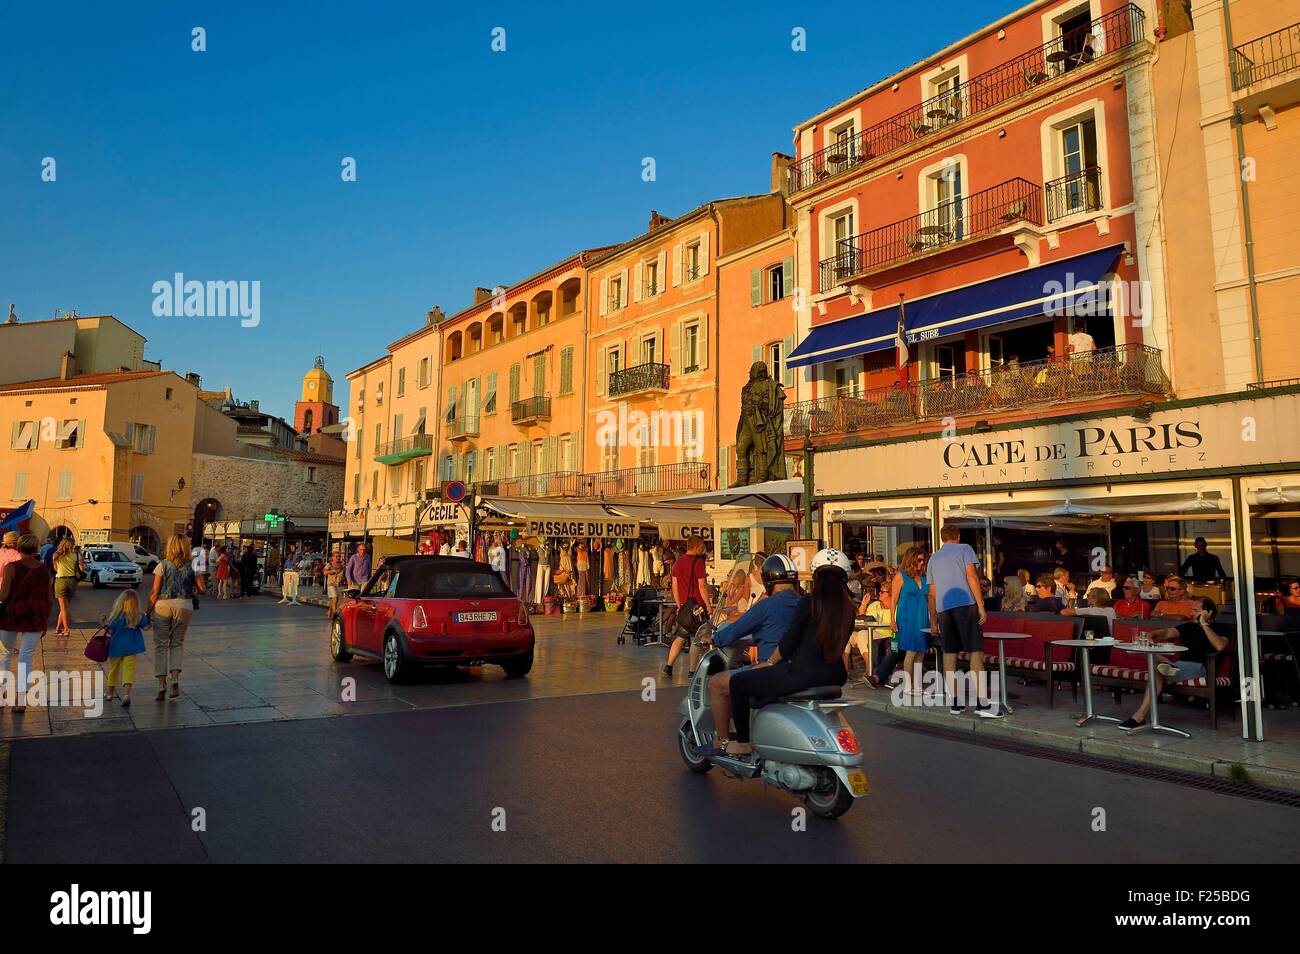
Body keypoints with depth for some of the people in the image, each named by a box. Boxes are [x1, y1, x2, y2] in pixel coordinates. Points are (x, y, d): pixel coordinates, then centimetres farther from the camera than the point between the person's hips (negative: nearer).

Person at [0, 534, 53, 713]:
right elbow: (49, 599, 6)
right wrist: (45, 620, 16)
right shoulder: (44, 569, 2)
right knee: (26, 658, 3)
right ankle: (21, 701, -1)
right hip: (35, 617, 2)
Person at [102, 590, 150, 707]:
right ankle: (126, 694, -20)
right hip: (130, 648, 0)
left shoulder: (116, 616, -11)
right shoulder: (139, 616, -8)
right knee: (129, 670, -3)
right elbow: (146, 627, -2)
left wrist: (103, 624, 6)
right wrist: (148, 618, 13)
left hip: (116, 647, 0)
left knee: (113, 669, 18)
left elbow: (110, 631, -9)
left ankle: (110, 693, 34)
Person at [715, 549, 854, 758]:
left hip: (803, 673, -8)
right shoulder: (848, 608, 6)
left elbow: (788, 643, -9)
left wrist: (768, 663, 6)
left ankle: (744, 743, 15)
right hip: (834, 676, 8)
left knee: (738, 682, 7)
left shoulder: (810, 601, -11)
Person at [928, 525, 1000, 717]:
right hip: (965, 604, -5)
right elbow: (971, 577, -5)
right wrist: (981, 606, -6)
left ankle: (954, 702, 8)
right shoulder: (964, 549, 9)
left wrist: (934, 620, 30)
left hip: (943, 608, 5)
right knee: (976, 651, -7)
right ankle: (981, 703, -15)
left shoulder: (933, 559, 22)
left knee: (949, 653, 7)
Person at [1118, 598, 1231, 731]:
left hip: (1199, 666, -7)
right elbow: (1167, 632, 12)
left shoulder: (1221, 629, 8)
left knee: (1157, 671, -29)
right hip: (1179, 664, 7)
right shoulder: (1190, 626, 26)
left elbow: (1220, 646, -15)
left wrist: (1204, 625, -10)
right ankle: (1167, 665, -37)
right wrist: (1151, 634, -10)